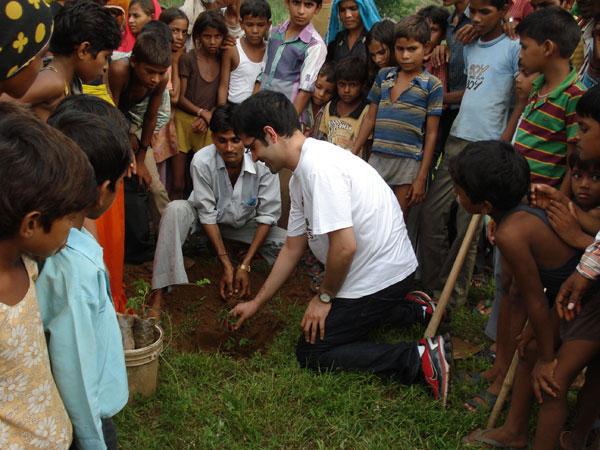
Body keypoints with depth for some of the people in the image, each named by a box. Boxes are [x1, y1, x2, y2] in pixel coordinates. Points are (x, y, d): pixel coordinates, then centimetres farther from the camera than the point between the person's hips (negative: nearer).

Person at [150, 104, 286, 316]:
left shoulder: (263, 162, -28)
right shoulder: (202, 161, -29)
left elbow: (267, 215, -20)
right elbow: (207, 215, -21)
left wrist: (245, 265, -23)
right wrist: (227, 265, -23)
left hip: (245, 224, 1)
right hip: (210, 223, -1)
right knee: (176, 209, -32)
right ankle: (159, 293, -30)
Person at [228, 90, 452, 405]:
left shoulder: (319, 166, -25)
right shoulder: (301, 175, 8)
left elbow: (344, 246, -28)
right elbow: (292, 248, 15)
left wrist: (324, 297, -10)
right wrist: (256, 303, 20)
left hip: (379, 277, -10)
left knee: (311, 352, 0)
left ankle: (419, 358, -8)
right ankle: (415, 310, 24)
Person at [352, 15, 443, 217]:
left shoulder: (432, 85, -2)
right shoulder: (383, 76, 9)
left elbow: (431, 134, -2)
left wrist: (421, 177, -5)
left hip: (408, 163, -3)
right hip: (377, 158, 3)